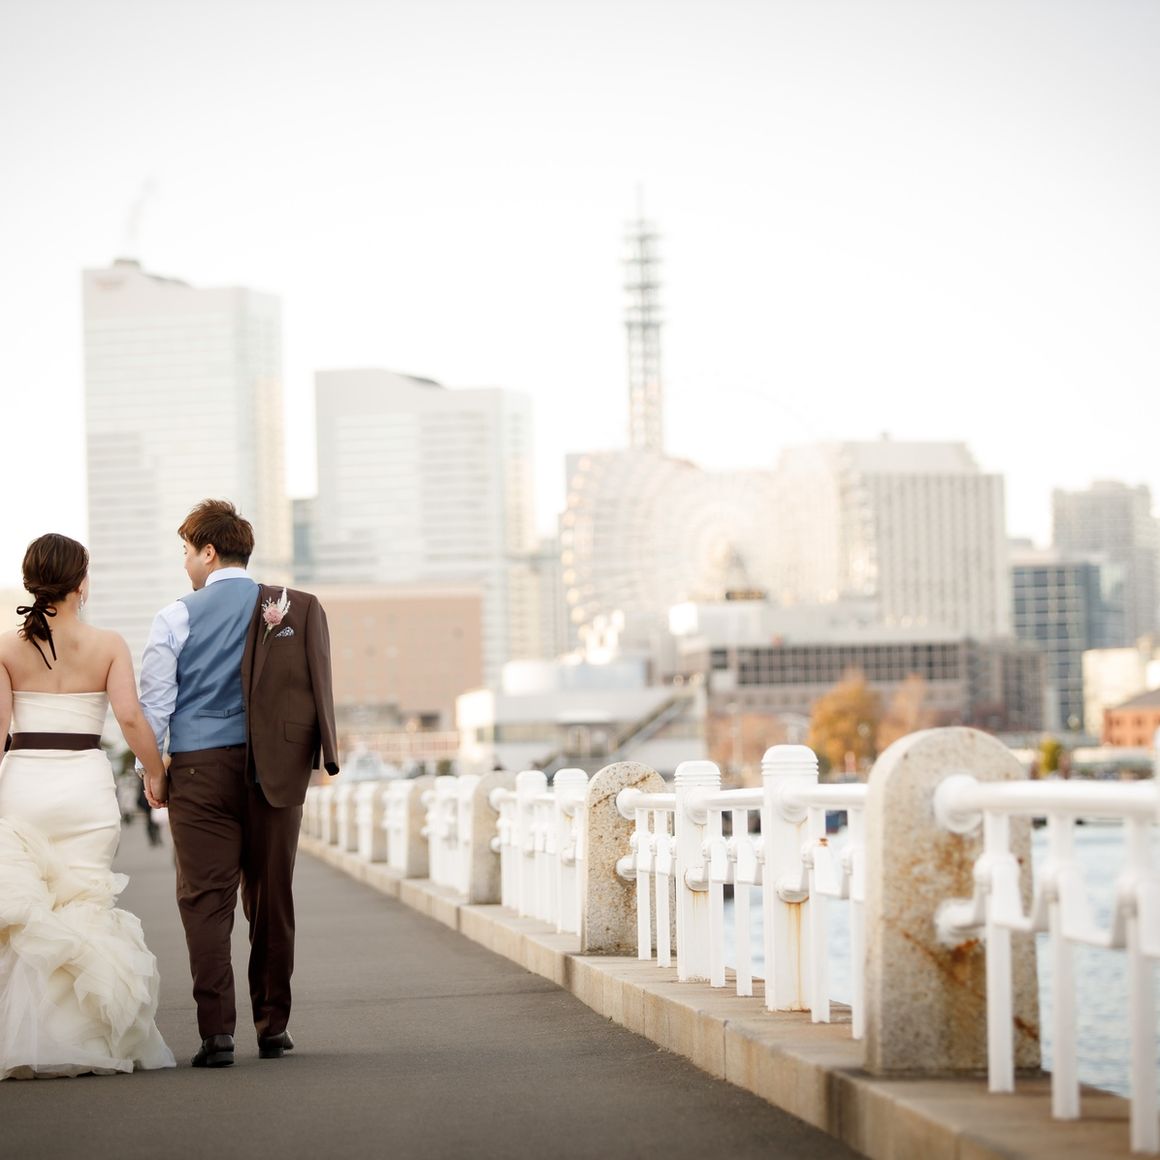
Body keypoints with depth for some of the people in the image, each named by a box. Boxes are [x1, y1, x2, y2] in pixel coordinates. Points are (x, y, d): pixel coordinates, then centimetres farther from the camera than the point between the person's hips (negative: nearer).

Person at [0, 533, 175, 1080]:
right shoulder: (108, 645, -2)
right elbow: (130, 717, -10)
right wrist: (156, 773, 4)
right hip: (87, 785, 0)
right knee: (86, 911, 5)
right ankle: (85, 1042, -1)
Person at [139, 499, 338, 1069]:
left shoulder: (177, 617, -2)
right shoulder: (298, 609, 3)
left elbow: (155, 701, 1)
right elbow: (317, 691, 1)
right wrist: (318, 756, 6)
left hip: (200, 769, -2)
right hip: (274, 772, 2)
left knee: (205, 899, -1)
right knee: (272, 900, 10)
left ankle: (216, 1030, -11)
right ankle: (273, 1026, 16)